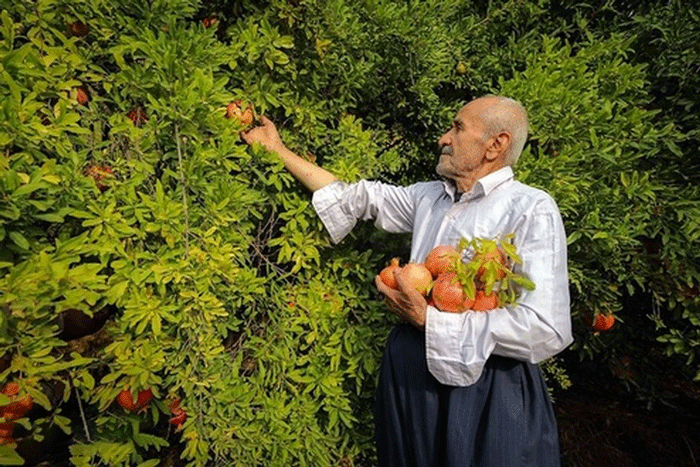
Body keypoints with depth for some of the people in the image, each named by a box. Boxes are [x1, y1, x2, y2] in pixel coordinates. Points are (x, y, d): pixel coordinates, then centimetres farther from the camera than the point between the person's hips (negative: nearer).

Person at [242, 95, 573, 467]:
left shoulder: (532, 209, -14)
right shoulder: (428, 196, 5)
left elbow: (546, 331, -22)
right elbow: (356, 196, 11)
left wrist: (429, 320, -20)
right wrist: (278, 150, 16)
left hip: (486, 395, -6)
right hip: (409, 379, 6)